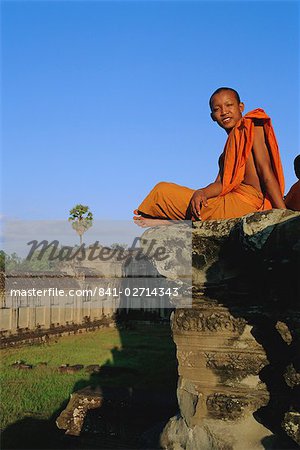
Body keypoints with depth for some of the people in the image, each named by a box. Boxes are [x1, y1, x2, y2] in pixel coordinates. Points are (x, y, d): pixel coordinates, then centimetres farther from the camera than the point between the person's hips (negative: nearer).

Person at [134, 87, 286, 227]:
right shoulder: (227, 151, 25)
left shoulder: (251, 127, 0)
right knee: (164, 188, 25)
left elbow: (267, 173, -11)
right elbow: (220, 184, 9)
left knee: (163, 191, -4)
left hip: (243, 203, -10)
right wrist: (201, 193, -14)